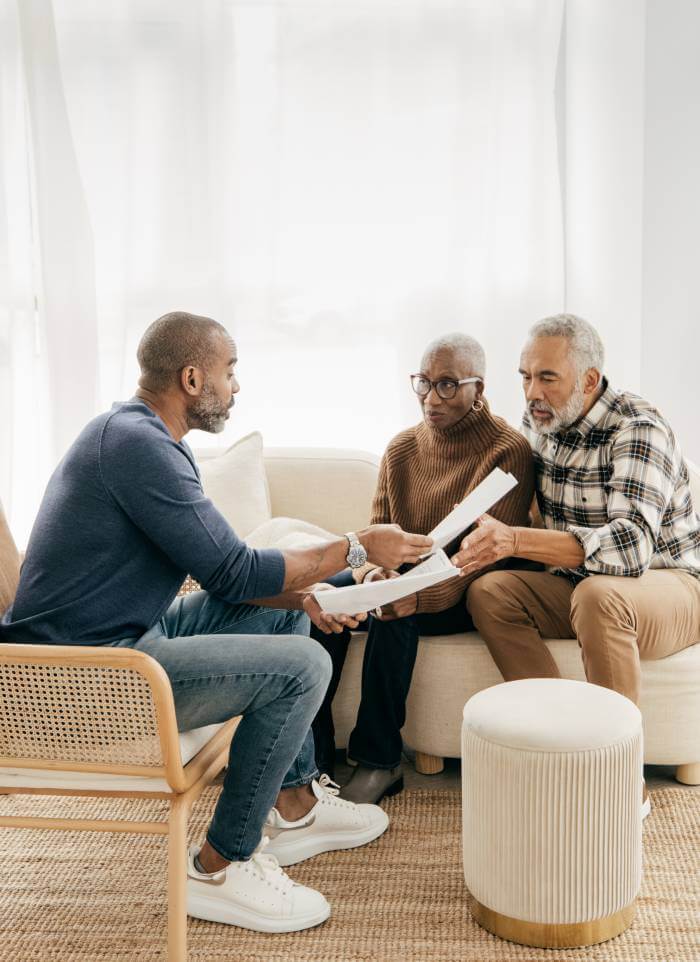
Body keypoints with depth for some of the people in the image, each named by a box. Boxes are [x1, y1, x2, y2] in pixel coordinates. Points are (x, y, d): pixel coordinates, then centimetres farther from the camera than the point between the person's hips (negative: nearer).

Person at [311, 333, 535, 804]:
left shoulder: (509, 451, -14)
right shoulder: (401, 448, 5)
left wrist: (422, 593, -36)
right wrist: (374, 568, -21)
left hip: (466, 597, -6)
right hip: (406, 579, 6)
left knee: (395, 614, -35)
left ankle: (380, 761, -20)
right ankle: (313, 754, -16)